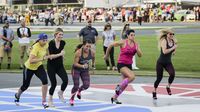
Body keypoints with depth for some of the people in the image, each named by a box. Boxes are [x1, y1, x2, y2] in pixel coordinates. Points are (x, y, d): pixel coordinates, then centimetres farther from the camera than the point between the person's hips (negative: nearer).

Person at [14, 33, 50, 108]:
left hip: (38, 66, 5)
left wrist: (45, 56, 4)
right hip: (29, 67, -5)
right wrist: (42, 58, -45)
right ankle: (17, 95, 47)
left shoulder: (46, 45, -10)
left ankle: (44, 102, -13)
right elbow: (31, 61, -40)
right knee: (25, 86, 12)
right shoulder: (36, 47, -32)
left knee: (45, 81, -21)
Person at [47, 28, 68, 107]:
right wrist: (60, 54, -26)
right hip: (51, 66, -4)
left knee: (65, 80, -14)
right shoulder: (51, 43, -16)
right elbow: (50, 56, -20)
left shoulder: (63, 43, -1)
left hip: (60, 65, 4)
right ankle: (50, 100, 20)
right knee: (54, 83, -3)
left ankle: (60, 93, 16)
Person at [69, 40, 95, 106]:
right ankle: (71, 99, 20)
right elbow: (75, 63, -24)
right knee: (76, 86, -7)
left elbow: (93, 58, 7)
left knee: (86, 85, -8)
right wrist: (82, 66, -39)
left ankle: (79, 91, 29)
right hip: (76, 69, -4)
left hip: (85, 70, 4)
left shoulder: (92, 52, -18)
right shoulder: (78, 52, -28)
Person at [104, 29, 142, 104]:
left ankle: (114, 98, 26)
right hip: (121, 64, -6)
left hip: (129, 65, 6)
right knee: (132, 76, -28)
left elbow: (140, 55, -1)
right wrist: (106, 55, 6)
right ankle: (119, 87, -6)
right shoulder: (123, 42, -12)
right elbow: (111, 45, -4)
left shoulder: (136, 44, 2)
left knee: (125, 84, 9)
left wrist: (137, 49, -20)